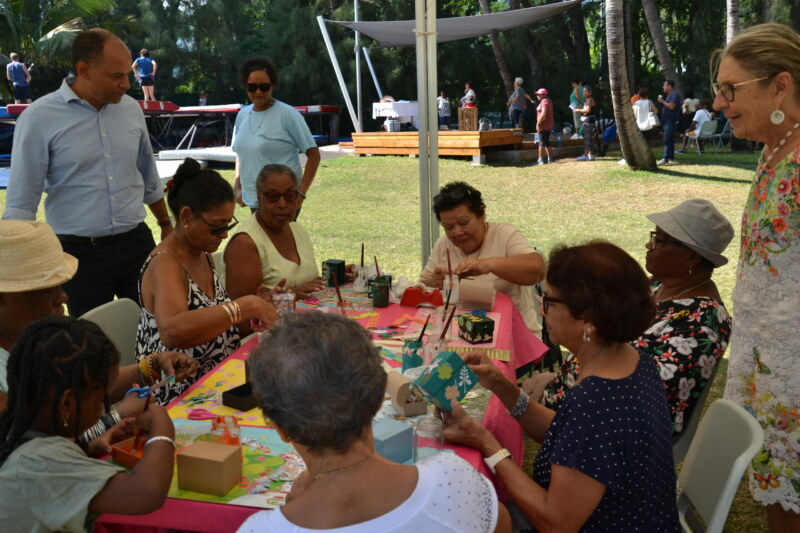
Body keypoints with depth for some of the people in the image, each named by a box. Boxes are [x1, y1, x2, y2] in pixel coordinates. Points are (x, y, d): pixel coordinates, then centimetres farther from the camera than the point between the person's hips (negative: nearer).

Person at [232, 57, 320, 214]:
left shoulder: (287, 114, -9)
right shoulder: (242, 115, 9)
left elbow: (313, 154, -9)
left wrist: (301, 193, -15)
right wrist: (237, 187, 10)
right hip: (253, 201, 6)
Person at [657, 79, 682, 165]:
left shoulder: (675, 95, -12)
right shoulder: (669, 95, 20)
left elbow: (671, 106, -23)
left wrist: (663, 101, -13)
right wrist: (662, 101, 11)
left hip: (671, 120, -11)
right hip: (667, 121, 11)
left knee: (667, 140, -15)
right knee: (670, 140, 13)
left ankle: (665, 159, -20)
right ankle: (671, 158, 18)